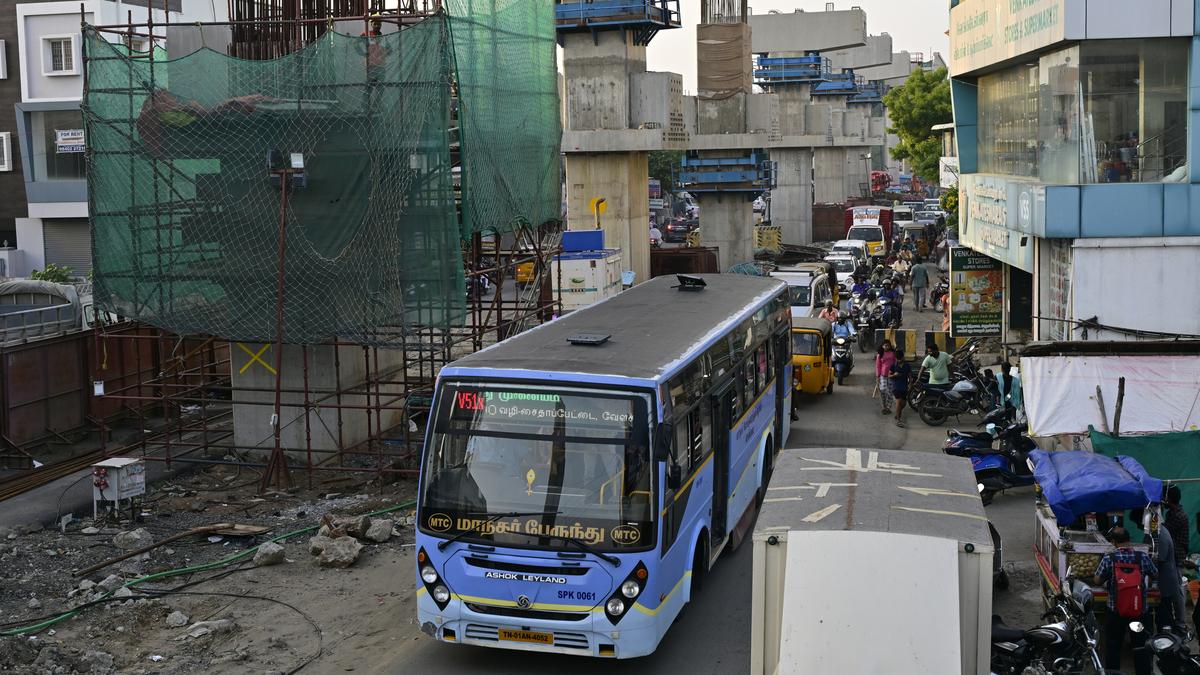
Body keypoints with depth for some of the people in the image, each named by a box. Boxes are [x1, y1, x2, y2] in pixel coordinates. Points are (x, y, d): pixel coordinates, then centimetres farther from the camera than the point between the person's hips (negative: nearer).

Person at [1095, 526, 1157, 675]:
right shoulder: (1143, 557, -12)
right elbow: (1155, 574, 5)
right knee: (1141, 647, 15)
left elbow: (1097, 581, -6)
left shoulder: (1108, 558, -16)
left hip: (1115, 612, -1)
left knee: (1113, 647, 14)